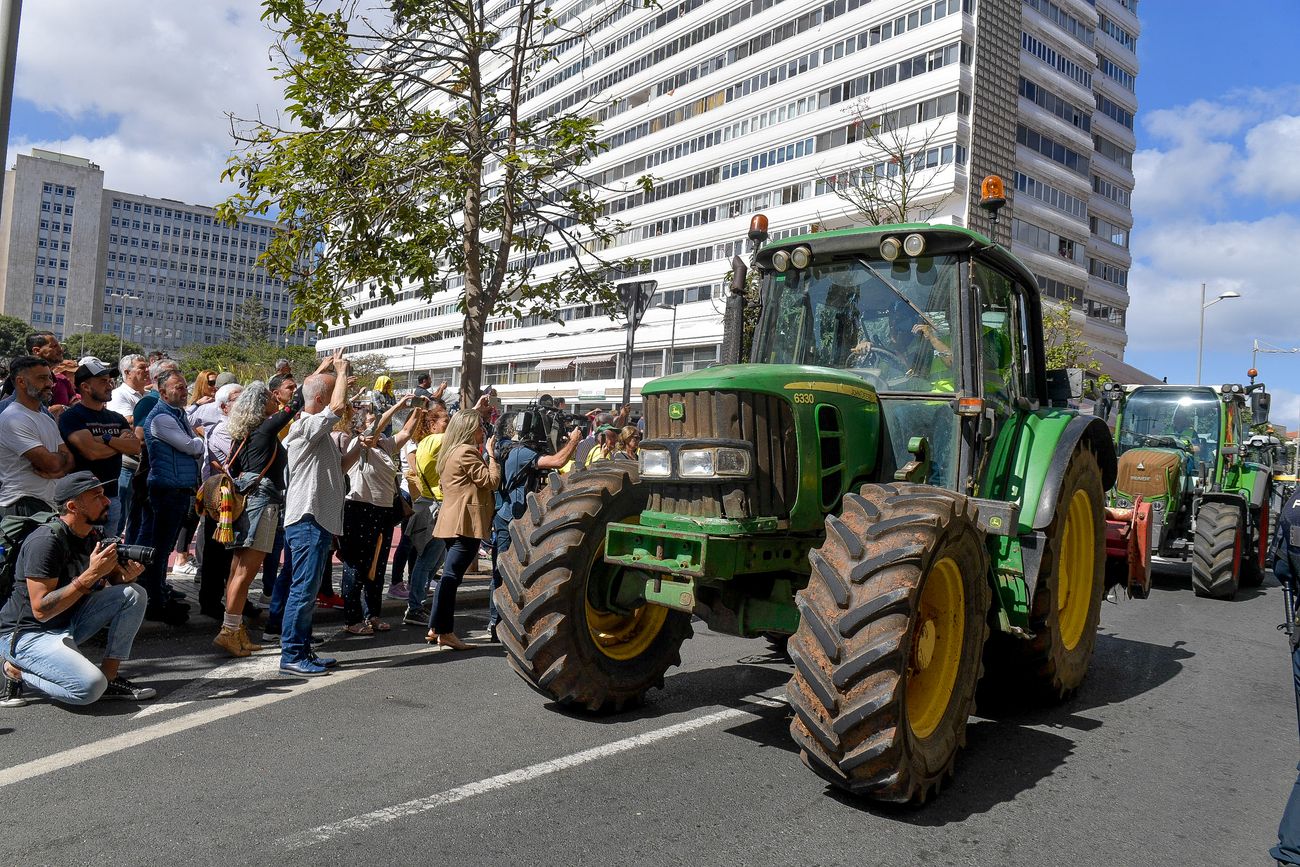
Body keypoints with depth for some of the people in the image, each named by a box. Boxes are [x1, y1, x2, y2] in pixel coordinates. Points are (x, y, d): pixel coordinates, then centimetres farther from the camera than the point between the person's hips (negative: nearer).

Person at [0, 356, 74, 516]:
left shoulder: (47, 419, 18)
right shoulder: (13, 419, -13)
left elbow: (69, 460, 13)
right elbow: (52, 462, -22)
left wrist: (58, 471, -11)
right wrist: (63, 456, 3)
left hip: (47, 505, 9)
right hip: (22, 506, -9)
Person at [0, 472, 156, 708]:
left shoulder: (92, 536, 3)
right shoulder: (46, 541, -22)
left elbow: (114, 577, 11)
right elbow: (41, 610, -26)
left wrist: (127, 575, -13)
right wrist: (91, 575, -29)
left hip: (68, 624, 8)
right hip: (26, 633, -8)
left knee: (134, 593, -9)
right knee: (89, 688, -27)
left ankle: (109, 677, -4)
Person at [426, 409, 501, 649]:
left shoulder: (451, 452, 19)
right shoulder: (467, 452, -12)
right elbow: (492, 481, -14)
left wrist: (483, 454, 19)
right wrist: (491, 455, -4)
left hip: (452, 522, 11)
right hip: (466, 522, -11)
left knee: (450, 576, 14)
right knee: (451, 576, -9)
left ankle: (436, 629, 17)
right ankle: (444, 632, -6)